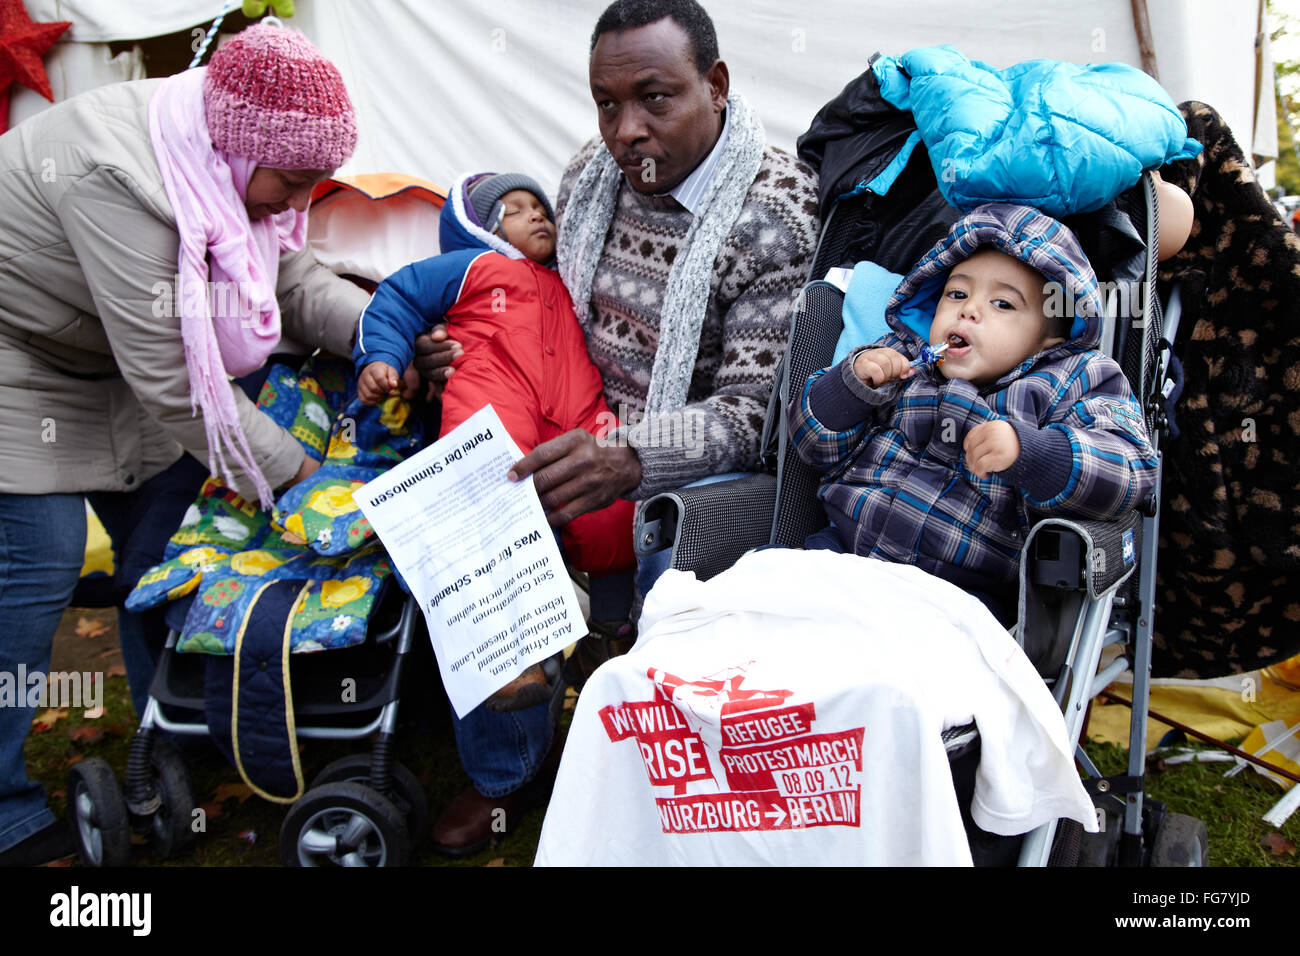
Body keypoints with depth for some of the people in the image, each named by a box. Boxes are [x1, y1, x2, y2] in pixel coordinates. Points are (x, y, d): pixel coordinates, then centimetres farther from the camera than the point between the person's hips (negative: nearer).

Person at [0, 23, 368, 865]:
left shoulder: (225, 154, -10)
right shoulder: (121, 178, -36)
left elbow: (293, 276, -5)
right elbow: (173, 381, -34)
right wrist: (295, 475, -27)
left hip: (99, 356, 9)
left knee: (165, 510, 8)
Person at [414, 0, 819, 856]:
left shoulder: (778, 215, -16)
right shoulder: (591, 173, 3)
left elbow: (750, 416, -20)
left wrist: (629, 460, -38)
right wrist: (471, 350, -2)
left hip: (695, 460, -5)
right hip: (581, 438, 5)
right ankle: (506, 767, 9)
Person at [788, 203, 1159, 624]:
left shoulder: (1072, 381, 5)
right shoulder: (897, 359, 16)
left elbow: (1126, 472, -11)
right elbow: (818, 443, 15)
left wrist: (1027, 451, -28)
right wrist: (852, 382, -5)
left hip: (959, 594, -3)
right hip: (842, 551, 4)